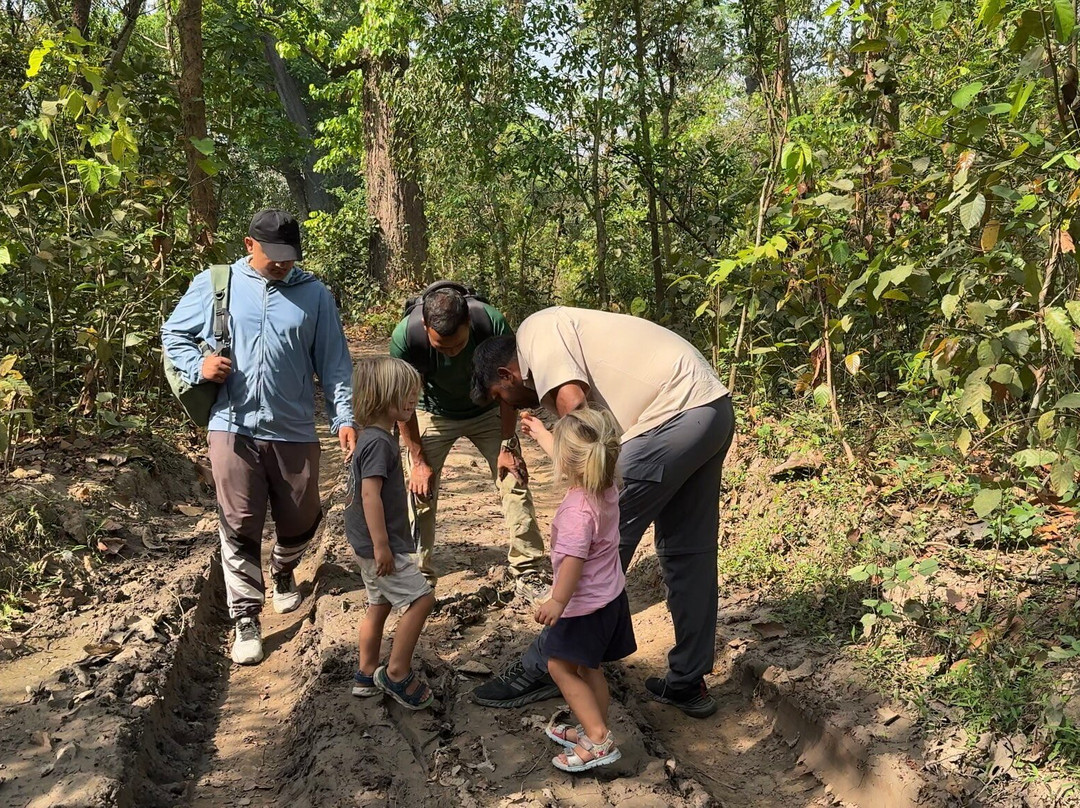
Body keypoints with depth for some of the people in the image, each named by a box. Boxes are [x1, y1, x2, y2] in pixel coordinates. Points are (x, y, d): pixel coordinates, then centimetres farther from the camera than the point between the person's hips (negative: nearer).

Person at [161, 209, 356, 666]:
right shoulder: (214, 285, 2)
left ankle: (283, 571, 45)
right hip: (233, 428, -1)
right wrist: (198, 366, -7)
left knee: (301, 520, 13)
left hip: (294, 431, 2)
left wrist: (344, 417, -5)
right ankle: (245, 619, 10)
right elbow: (173, 335, 12)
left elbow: (334, 363, 3)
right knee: (240, 526, 0)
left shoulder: (313, 294, 3)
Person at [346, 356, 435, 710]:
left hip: (369, 544, 11)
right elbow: (370, 495, -26)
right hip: (379, 544, -11)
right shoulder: (378, 441, -21)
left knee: (379, 605, 18)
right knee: (421, 598, -8)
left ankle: (366, 675, 28)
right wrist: (381, 545, -24)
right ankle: (397, 674, -1)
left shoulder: (372, 437, 11)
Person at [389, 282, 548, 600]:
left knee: (515, 480, -8)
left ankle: (528, 573, 1)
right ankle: (418, 577, 11)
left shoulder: (492, 323, -34)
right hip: (434, 415, 0)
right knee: (421, 491, -6)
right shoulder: (405, 336, -34)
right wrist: (418, 460, -13)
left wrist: (507, 446, -14)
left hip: (487, 412, 0)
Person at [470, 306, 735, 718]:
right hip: (715, 407, 10)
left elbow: (573, 407, -16)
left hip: (674, 416, -10)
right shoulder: (567, 335, 27)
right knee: (687, 553, 16)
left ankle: (540, 669, 9)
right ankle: (687, 683, 25)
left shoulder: (535, 332, 0)